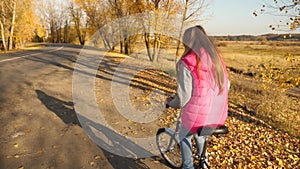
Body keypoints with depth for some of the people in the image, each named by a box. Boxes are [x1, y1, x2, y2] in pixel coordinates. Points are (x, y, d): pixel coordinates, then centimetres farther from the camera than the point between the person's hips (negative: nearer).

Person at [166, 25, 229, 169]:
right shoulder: (217, 59, 1)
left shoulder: (186, 63, -17)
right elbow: (226, 85, 11)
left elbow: (183, 98, -18)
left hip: (197, 115, -5)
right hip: (218, 116, 6)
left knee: (184, 137, 28)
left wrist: (170, 103, 4)